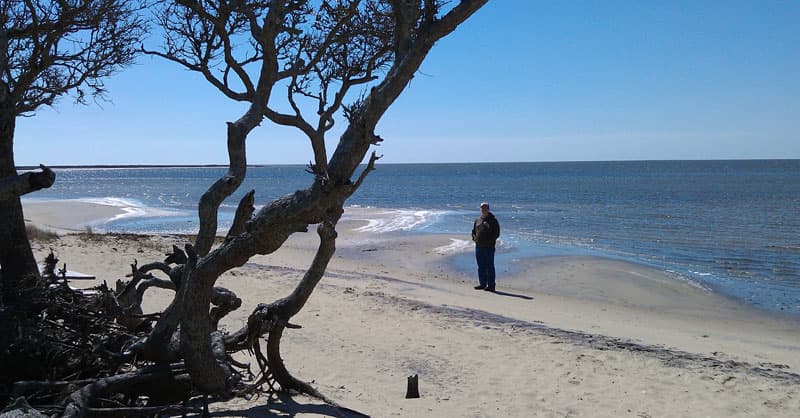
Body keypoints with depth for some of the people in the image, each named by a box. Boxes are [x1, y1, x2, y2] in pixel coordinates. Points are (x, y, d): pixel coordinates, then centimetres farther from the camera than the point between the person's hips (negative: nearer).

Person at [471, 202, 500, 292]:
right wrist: (474, 238, 7)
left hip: (489, 247, -6)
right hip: (478, 246, 6)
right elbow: (473, 230, 25)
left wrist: (490, 240, -15)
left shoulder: (493, 220, -3)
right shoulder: (477, 220, 14)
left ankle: (491, 285, -1)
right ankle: (482, 283, 20)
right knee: (481, 266, 11)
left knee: (489, 266, -4)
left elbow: (497, 233, -6)